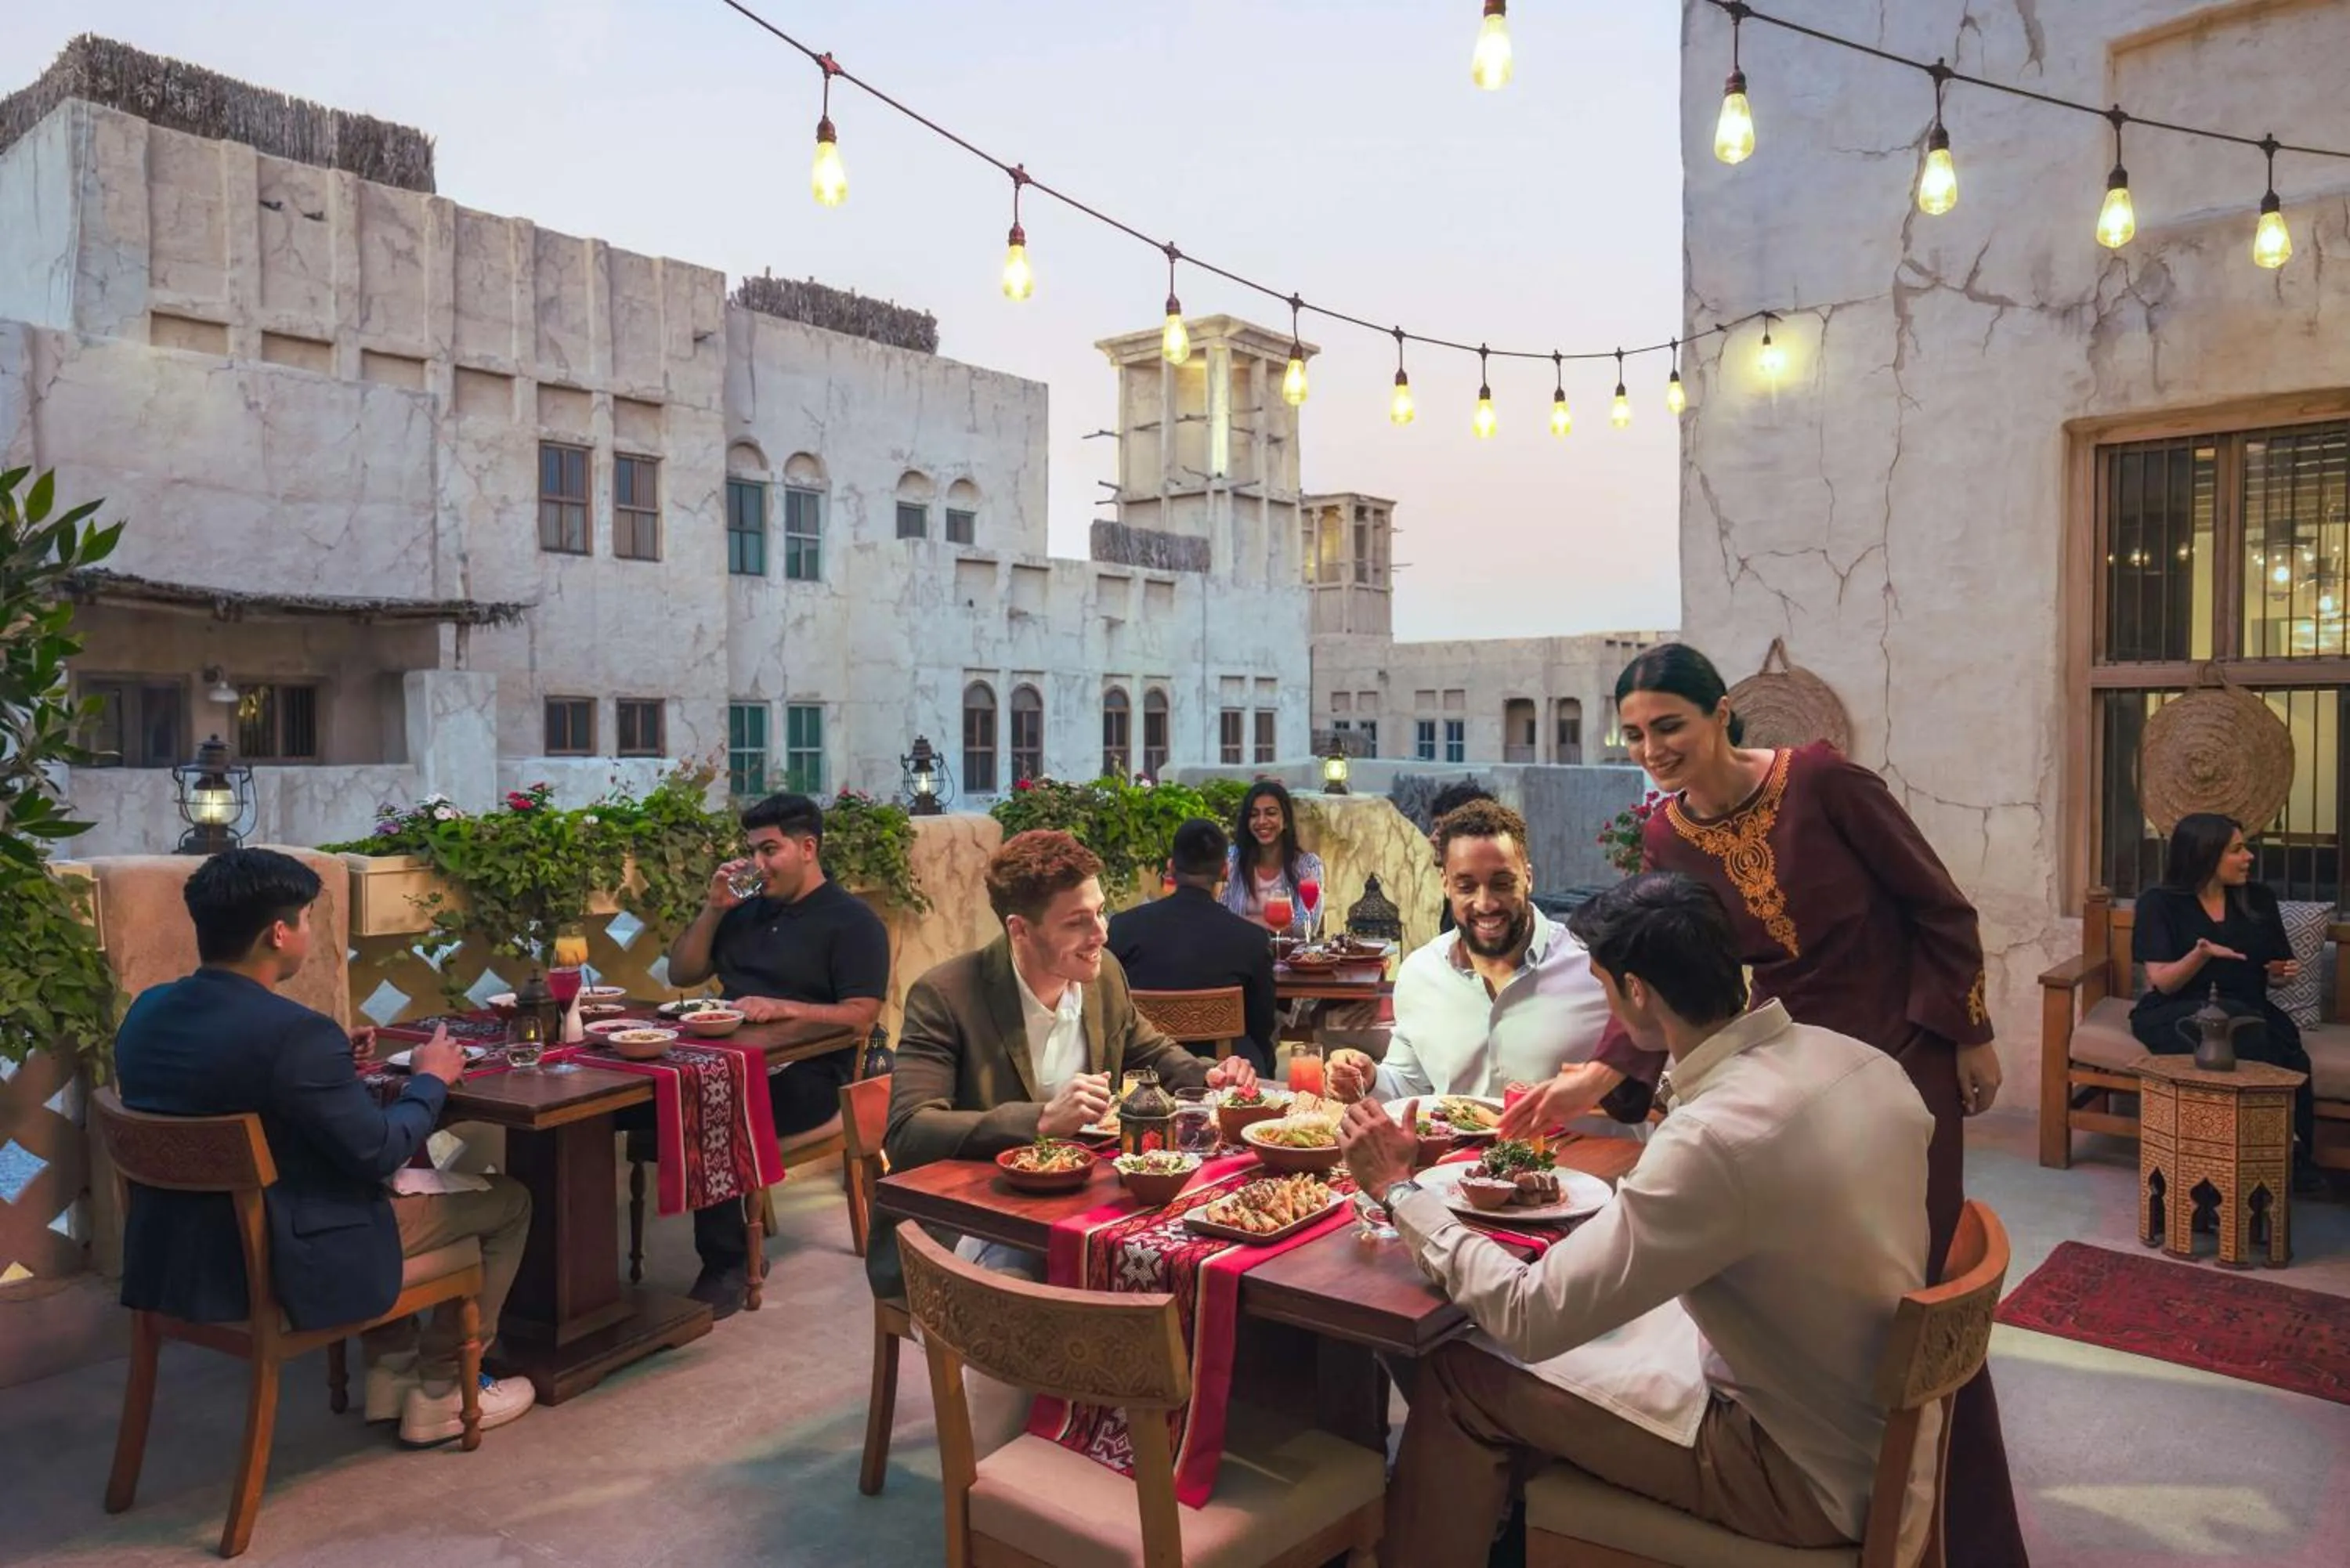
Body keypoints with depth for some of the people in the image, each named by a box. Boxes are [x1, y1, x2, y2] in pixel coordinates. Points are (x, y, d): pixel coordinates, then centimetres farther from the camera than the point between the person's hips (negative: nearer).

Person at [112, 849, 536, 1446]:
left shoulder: (145, 1010, -1)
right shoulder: (295, 1032, -27)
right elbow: (379, 1153, -18)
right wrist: (430, 1079, -2)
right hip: (282, 1265, -9)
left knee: (385, 1184, 33)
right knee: (507, 1200, 7)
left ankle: (391, 1369, 35)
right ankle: (437, 1393, 18)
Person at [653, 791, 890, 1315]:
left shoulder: (852, 921, 1)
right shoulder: (746, 909, 22)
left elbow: (860, 1017, -9)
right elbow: (681, 975, 22)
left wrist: (783, 1007, -21)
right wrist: (713, 908, 9)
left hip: (806, 1076, -6)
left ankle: (726, 1265, -21)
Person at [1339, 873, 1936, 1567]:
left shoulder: (1714, 1140, -31)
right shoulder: (1862, 1060, -7)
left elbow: (1529, 1316, -25)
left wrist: (1399, 1189, -14)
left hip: (1808, 1479, -8)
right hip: (1879, 1427, 8)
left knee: (1462, 1380, -2)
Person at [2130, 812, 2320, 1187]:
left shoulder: (2258, 900, 12)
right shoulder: (2159, 903, -1)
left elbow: (2272, 972, 21)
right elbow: (2161, 982, -8)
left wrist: (2284, 974, -3)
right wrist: (2202, 955, -25)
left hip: (2248, 1011, 4)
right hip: (2177, 1014, -4)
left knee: (2290, 1054, -31)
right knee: (2237, 1022, -37)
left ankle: (2292, 1154, -21)